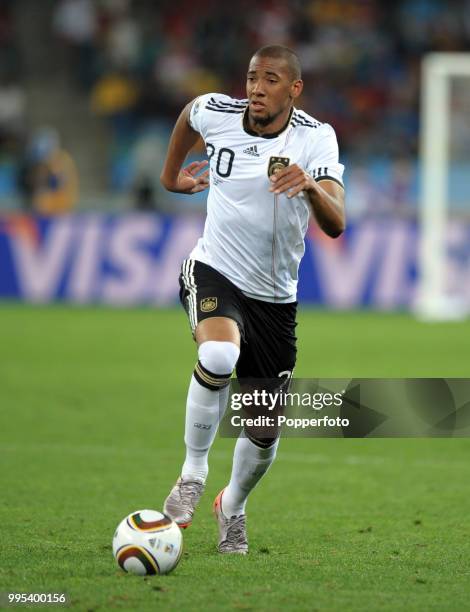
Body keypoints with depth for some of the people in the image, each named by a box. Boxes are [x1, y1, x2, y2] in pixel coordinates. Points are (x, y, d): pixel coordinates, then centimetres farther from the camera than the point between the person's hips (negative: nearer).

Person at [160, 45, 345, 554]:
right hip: (213, 272, -1)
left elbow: (335, 225, -26)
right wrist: (171, 174, 27)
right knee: (219, 354, -36)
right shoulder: (216, 113, -9)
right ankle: (193, 474, -18)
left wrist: (311, 186, -46)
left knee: (265, 430, 6)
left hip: (274, 297, 1)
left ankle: (233, 506, 38)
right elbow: (188, 114, 18)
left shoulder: (316, 138, -14)